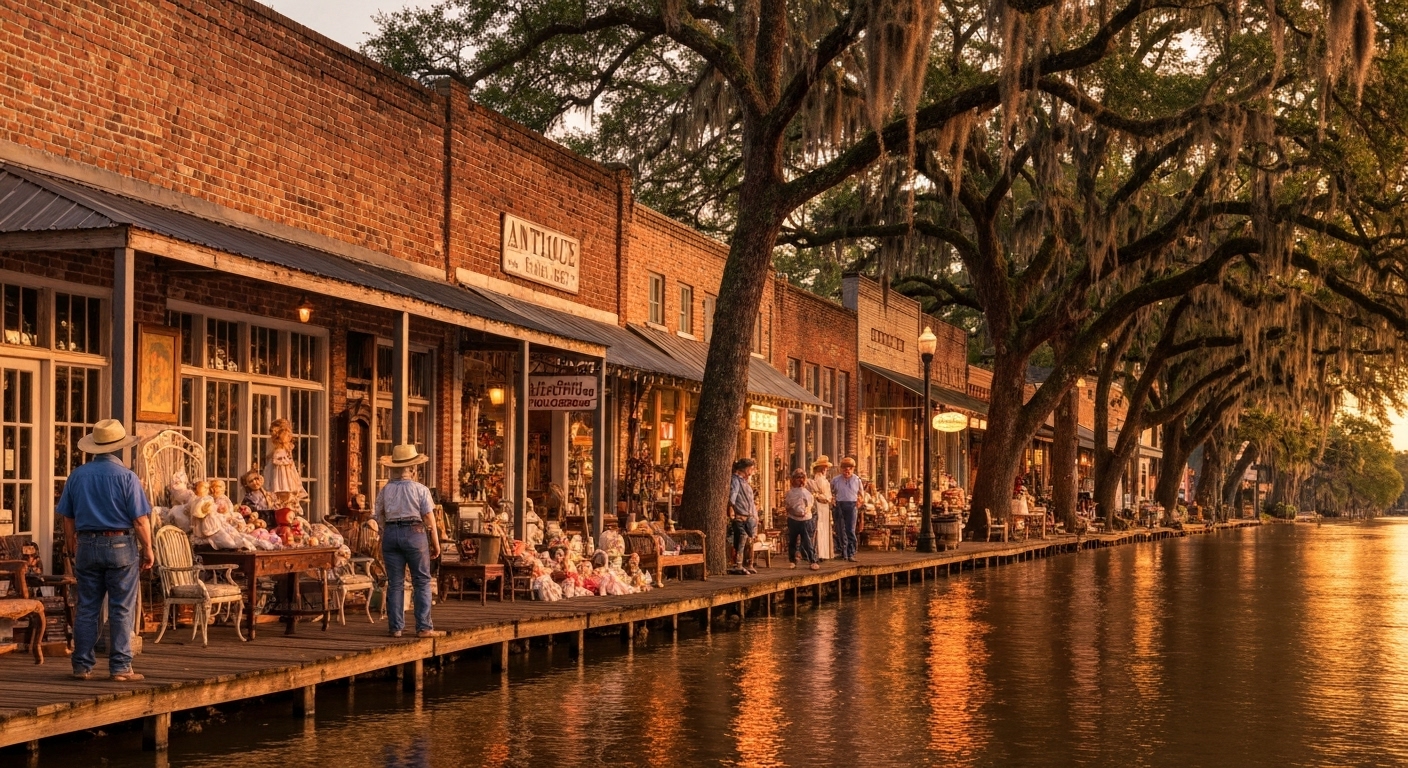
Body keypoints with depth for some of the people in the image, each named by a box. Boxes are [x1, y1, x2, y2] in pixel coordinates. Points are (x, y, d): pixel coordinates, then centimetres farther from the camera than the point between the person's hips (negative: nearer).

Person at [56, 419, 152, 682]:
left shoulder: (77, 476, 4)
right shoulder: (126, 476, -8)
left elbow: (68, 519, 8)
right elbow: (140, 520, -10)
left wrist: (72, 549, 19)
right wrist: (147, 550, 0)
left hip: (87, 545, 4)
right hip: (121, 545, -4)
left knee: (87, 609, 8)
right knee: (121, 610, 0)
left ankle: (82, 665, 10)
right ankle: (120, 667, 0)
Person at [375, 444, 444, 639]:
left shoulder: (385, 490, 5)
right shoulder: (420, 490, -5)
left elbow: (380, 519, 7)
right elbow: (429, 519, -5)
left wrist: (384, 542, 17)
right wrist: (436, 544, 3)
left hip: (391, 534, 4)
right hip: (414, 533, -3)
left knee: (394, 582, 8)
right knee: (422, 582, 3)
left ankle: (396, 627, 9)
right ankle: (423, 627, -1)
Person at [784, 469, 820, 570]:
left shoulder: (807, 491, 6)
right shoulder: (790, 492, 3)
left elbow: (812, 504, 11)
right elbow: (786, 505, 5)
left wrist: (808, 509, -3)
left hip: (805, 519, -1)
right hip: (793, 519, 1)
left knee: (807, 541, -6)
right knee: (792, 541, 6)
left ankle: (813, 561, -5)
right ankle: (792, 561, 18)